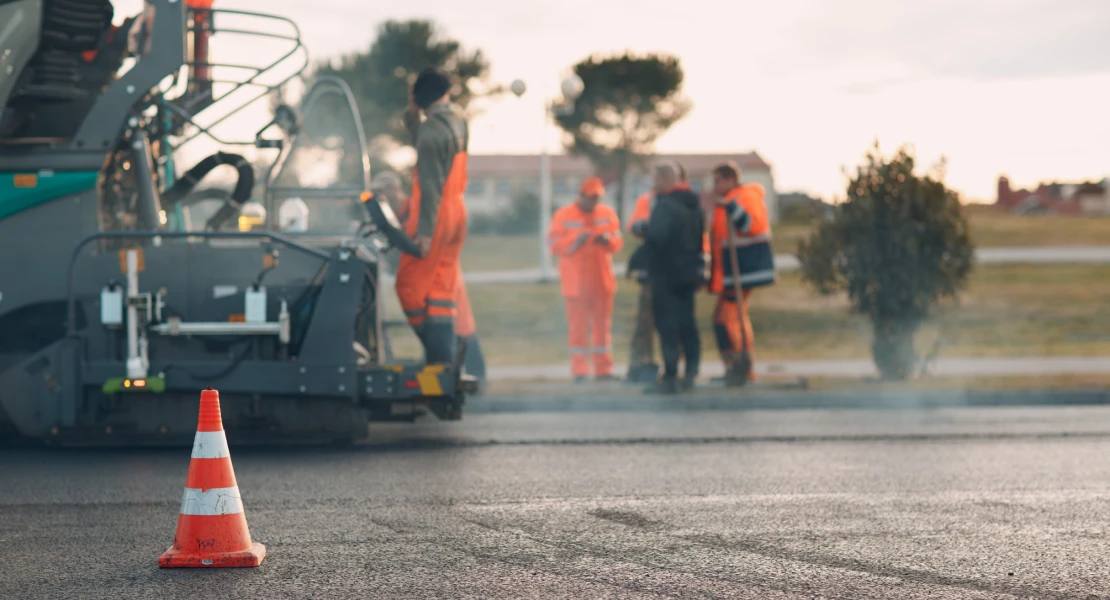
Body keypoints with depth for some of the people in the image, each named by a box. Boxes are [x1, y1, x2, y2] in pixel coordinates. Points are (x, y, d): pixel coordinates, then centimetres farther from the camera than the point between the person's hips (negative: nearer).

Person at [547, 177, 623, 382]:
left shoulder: (608, 214, 8)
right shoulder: (563, 215, -2)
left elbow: (618, 242, 7)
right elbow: (555, 245, -6)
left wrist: (608, 239, -15)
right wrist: (576, 240, -20)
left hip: (602, 280, 3)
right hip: (576, 282, -3)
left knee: (603, 326, 6)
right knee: (578, 327, -3)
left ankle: (604, 369, 11)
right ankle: (580, 371, 0)